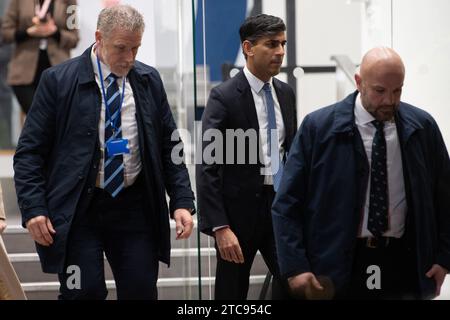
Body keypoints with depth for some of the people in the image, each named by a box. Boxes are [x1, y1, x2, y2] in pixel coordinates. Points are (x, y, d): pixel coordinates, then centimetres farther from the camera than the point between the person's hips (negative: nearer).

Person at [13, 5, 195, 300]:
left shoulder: (149, 81, 6)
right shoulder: (59, 80, -5)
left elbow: (169, 147, 10)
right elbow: (30, 152, -4)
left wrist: (182, 201, -1)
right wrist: (34, 209, -14)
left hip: (135, 208, 3)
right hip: (77, 209, -3)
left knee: (141, 291, 2)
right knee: (84, 292, -6)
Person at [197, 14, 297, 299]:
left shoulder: (286, 93, 8)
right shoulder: (224, 96, -12)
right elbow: (208, 167, -16)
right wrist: (220, 227, -21)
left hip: (281, 204, 5)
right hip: (240, 208, -5)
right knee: (233, 291, 7)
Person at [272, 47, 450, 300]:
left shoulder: (423, 127, 2)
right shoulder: (319, 127, -5)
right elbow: (287, 203, -4)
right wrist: (295, 267, -11)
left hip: (403, 263, 2)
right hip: (337, 265, -2)